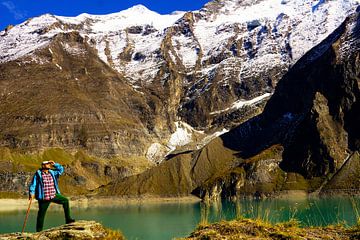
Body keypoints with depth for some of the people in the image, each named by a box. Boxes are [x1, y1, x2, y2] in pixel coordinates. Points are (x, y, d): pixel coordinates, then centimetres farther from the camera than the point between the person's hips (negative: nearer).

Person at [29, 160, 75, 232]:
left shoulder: (52, 173, 9)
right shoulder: (38, 174, -6)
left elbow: (61, 169, 16)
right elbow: (33, 185, -7)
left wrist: (54, 164, 4)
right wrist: (31, 193, -18)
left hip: (54, 195, 4)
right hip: (43, 198, -4)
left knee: (65, 201, -10)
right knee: (41, 214, 3)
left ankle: (68, 219, -3)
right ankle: (39, 231, 16)